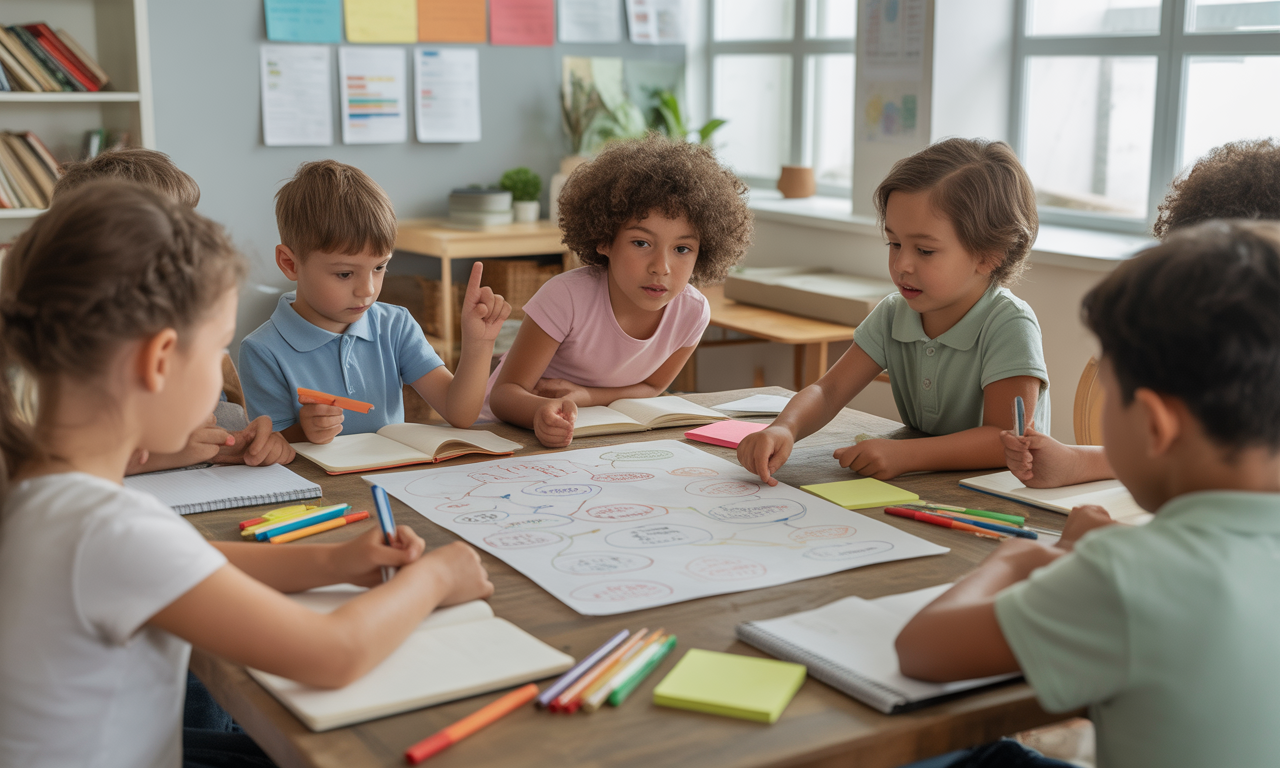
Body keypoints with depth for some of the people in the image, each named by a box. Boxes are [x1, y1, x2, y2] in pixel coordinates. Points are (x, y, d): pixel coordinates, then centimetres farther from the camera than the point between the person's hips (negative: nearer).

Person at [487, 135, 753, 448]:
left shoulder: (693, 313, -16)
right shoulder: (566, 297, -28)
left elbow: (651, 386, 0)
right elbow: (505, 391, -25)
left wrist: (586, 396, -20)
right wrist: (542, 411, -49)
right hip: (521, 420, -2)